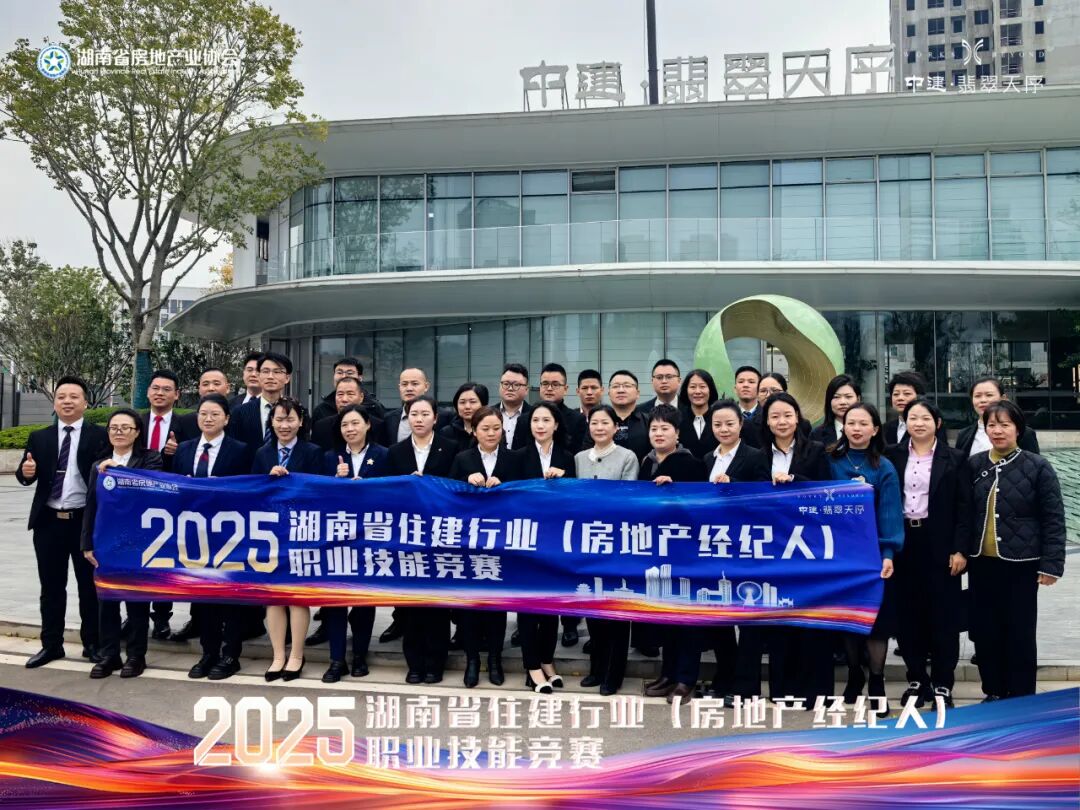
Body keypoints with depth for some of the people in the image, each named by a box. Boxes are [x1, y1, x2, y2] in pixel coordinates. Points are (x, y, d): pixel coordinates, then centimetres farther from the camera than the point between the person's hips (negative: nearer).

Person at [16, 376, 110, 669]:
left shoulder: (100, 435, -1)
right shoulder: (39, 437, 9)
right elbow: (26, 476, 5)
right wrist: (25, 471, -17)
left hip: (86, 521, -3)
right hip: (48, 522, 3)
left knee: (89, 585, 7)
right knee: (51, 587, 10)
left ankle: (92, 643, 18)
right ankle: (51, 644, 21)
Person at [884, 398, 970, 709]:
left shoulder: (954, 459, 0)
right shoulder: (892, 456, 5)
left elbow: (963, 507, -2)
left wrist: (960, 549, -9)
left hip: (940, 544, -2)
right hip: (903, 541, 2)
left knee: (943, 613, 3)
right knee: (908, 613, 8)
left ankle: (942, 684, 14)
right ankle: (916, 679, 21)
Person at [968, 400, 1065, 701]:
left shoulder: (1037, 467, -5)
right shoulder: (974, 465, 3)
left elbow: (1054, 519, -4)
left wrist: (1051, 563, -8)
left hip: (1020, 564, -3)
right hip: (982, 563, 3)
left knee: (1019, 631, 4)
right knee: (985, 630, 9)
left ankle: (1021, 697, 18)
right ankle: (993, 692, 24)